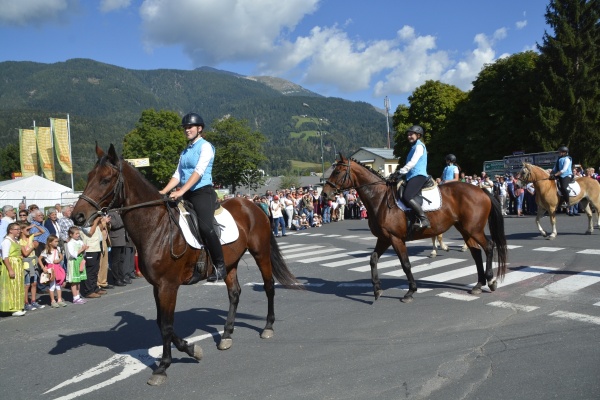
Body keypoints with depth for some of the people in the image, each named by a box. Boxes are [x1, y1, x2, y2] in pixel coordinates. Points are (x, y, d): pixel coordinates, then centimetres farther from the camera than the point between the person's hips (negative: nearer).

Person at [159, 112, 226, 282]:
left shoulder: (205, 146, -2)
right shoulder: (185, 151, 20)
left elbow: (199, 171, -15)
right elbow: (177, 175, 15)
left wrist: (181, 191, -24)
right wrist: (163, 192, 1)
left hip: (203, 192, -8)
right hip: (187, 195, 8)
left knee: (205, 227, -26)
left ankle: (220, 266, -16)